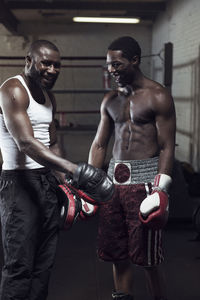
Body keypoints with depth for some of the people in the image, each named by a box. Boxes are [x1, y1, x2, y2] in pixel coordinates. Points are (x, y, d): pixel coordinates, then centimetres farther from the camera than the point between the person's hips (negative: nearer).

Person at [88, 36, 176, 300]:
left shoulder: (158, 97, -4)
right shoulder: (110, 100, 13)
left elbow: (167, 147, -8)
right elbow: (99, 145, 15)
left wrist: (161, 191, -16)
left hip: (144, 179, -6)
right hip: (114, 178, 6)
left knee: (148, 258, -1)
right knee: (117, 254, 10)